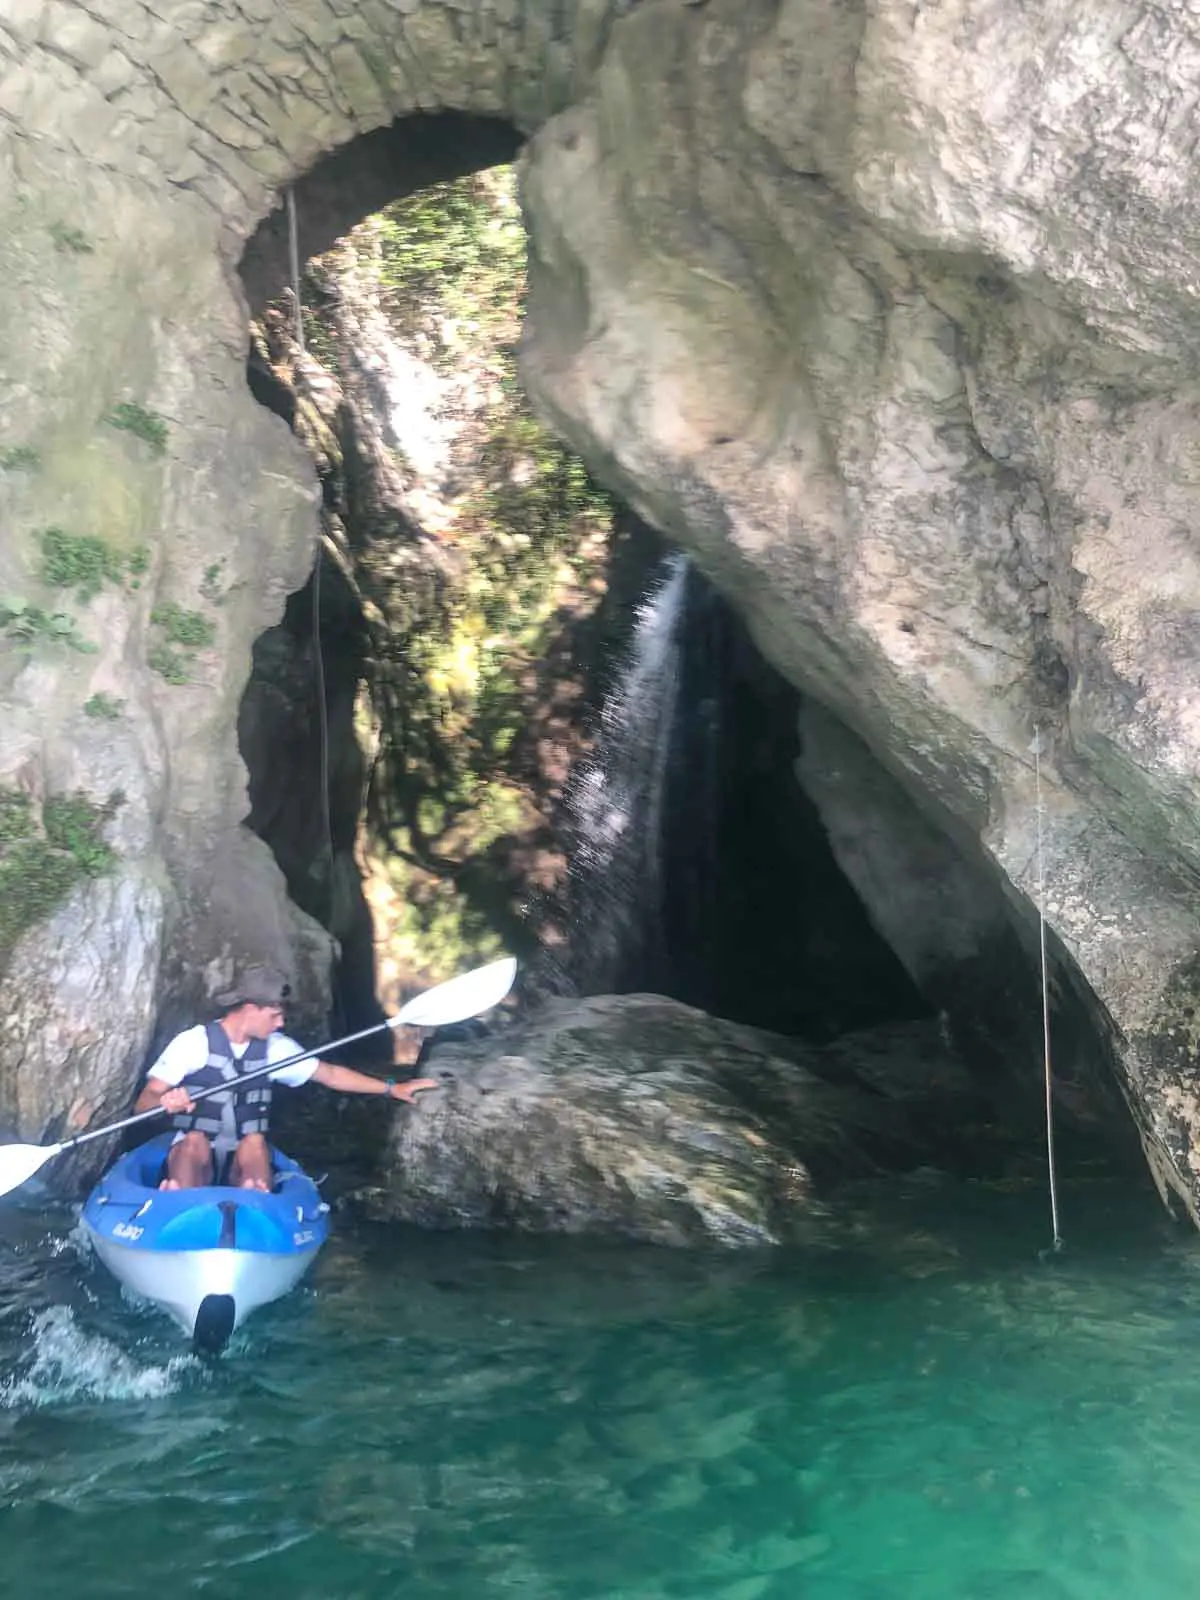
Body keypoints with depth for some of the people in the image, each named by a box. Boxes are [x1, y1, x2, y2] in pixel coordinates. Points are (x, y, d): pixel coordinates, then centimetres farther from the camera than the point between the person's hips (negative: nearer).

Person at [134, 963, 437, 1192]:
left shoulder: (275, 1048, 6)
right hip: (191, 1157, -3)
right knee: (195, 1139, -36)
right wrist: (165, 1102, -36)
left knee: (254, 1141, -31)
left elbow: (331, 1074, 14)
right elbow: (143, 1103, -11)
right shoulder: (194, 1042, -8)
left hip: (245, 1161, 3)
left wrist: (392, 1088, 10)